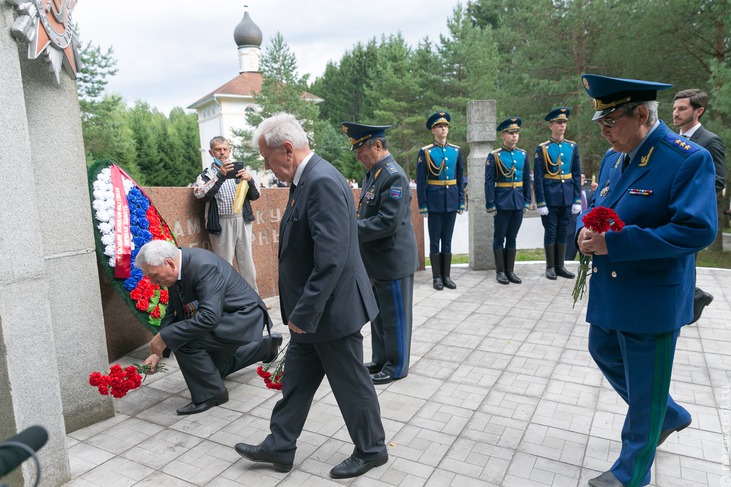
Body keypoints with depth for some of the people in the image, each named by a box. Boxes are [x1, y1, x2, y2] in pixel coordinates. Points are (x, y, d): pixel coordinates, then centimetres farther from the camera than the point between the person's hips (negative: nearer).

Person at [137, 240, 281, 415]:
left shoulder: (203, 266, -33)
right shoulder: (177, 270, -6)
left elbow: (209, 317, -38)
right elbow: (173, 312, 3)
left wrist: (165, 337, -34)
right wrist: (158, 350, -6)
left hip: (242, 317, -10)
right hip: (222, 317, 10)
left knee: (185, 342, -26)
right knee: (219, 368, 26)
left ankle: (210, 394, -5)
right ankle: (267, 345, 42)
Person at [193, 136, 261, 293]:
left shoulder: (239, 171, 15)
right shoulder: (206, 175, 8)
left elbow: (255, 196, 11)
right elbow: (201, 195, -12)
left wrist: (249, 180, -9)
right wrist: (220, 176, -22)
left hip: (243, 221, 3)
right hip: (221, 225, -2)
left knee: (247, 263, 6)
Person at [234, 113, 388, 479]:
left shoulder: (323, 182, -24)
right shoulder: (306, 179, 8)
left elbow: (331, 259, -30)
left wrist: (304, 312, -22)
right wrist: (301, 311, 18)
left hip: (332, 310, -10)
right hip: (311, 311, 10)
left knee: (351, 384, 10)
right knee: (296, 378, 20)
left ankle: (371, 450, 33)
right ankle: (279, 447, 38)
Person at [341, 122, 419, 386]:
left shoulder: (394, 176, -19)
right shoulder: (373, 173, 10)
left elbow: (388, 222, -26)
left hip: (393, 262, -9)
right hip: (376, 261, 9)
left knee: (394, 317, 6)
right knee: (378, 315, 20)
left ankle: (397, 367, 22)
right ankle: (381, 360, 35)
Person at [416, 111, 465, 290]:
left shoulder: (456, 151, 8)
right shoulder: (425, 152, -3)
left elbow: (460, 179, 11)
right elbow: (420, 181, -4)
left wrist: (461, 201, 6)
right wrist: (422, 206, -8)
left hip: (451, 201, 3)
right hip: (434, 202, -3)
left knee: (447, 240, 10)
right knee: (435, 240, 4)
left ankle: (447, 276, 18)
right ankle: (437, 277, 13)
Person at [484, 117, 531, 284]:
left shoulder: (523, 154, 9)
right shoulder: (494, 156, -5)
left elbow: (527, 180, 13)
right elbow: (489, 182, -7)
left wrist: (527, 201, 9)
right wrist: (490, 205, -11)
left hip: (518, 204, 4)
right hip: (502, 204, -4)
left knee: (512, 238, 11)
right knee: (499, 238, 4)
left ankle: (510, 271, 19)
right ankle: (500, 271, 14)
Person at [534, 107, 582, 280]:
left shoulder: (572, 147, 7)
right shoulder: (542, 149, -4)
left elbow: (577, 175, 8)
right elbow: (537, 178, -7)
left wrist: (577, 199, 2)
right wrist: (540, 203, -12)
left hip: (567, 198, 4)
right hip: (550, 197, -4)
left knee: (563, 232, 10)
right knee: (550, 232, 4)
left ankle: (560, 266, 20)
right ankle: (550, 267, 14)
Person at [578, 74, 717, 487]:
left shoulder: (688, 159, -18)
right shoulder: (613, 157, 6)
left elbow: (697, 230, -26)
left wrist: (614, 243, -29)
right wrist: (586, 229, -8)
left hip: (652, 298, -8)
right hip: (609, 291, 8)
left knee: (644, 386, 8)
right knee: (604, 352, 24)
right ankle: (670, 416, 49)